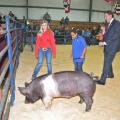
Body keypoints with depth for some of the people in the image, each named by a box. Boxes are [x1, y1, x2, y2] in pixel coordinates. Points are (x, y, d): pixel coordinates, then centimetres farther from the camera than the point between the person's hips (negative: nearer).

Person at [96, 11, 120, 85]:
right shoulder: (109, 24, 15)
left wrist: (105, 42, -21)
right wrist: (104, 33, -2)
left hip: (112, 47, -9)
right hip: (107, 46, 9)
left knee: (107, 63, -10)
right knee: (107, 62, 19)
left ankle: (102, 80, -8)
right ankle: (110, 74, 39)